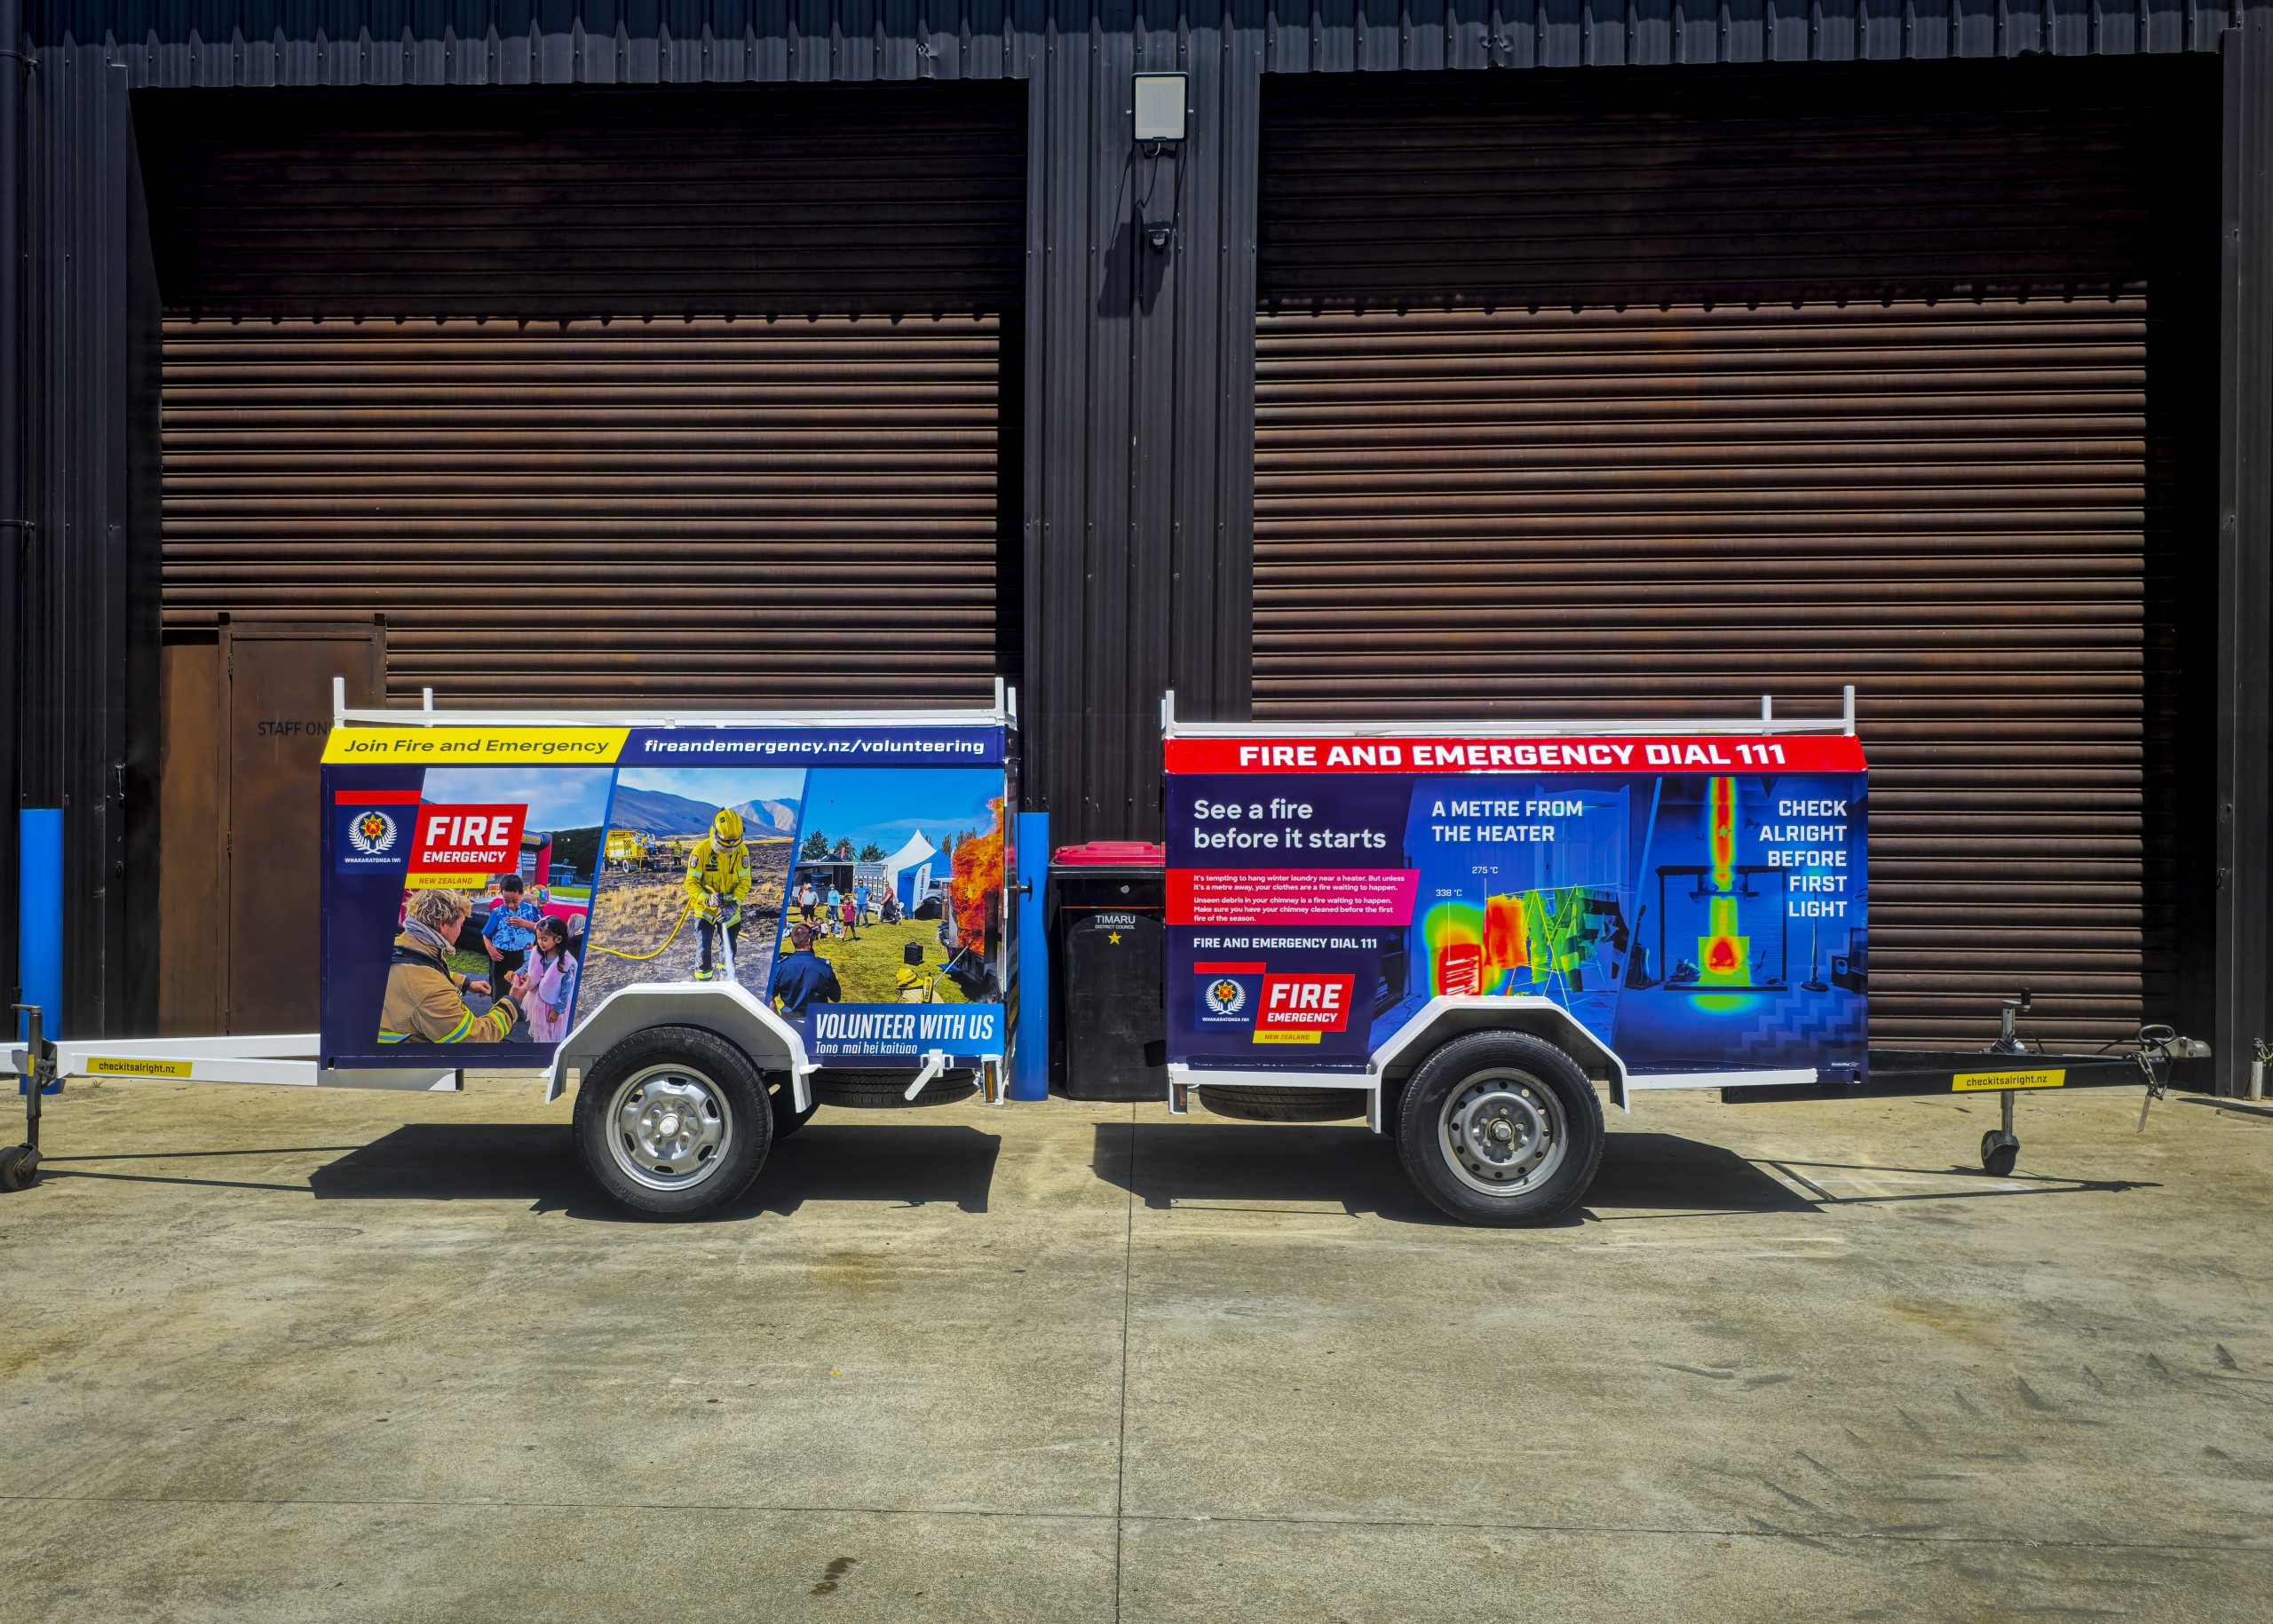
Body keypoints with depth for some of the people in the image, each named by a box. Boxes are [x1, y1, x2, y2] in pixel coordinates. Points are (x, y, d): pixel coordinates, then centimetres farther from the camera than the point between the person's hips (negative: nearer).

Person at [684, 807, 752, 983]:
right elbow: (691, 882, -15)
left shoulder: (741, 851, -10)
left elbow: (744, 882, -8)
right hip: (705, 907, -3)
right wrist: (706, 899, -30)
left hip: (729, 908, 3)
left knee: (730, 946, 11)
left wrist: (734, 904, -22)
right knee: (704, 947, -10)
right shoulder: (701, 849, -17)